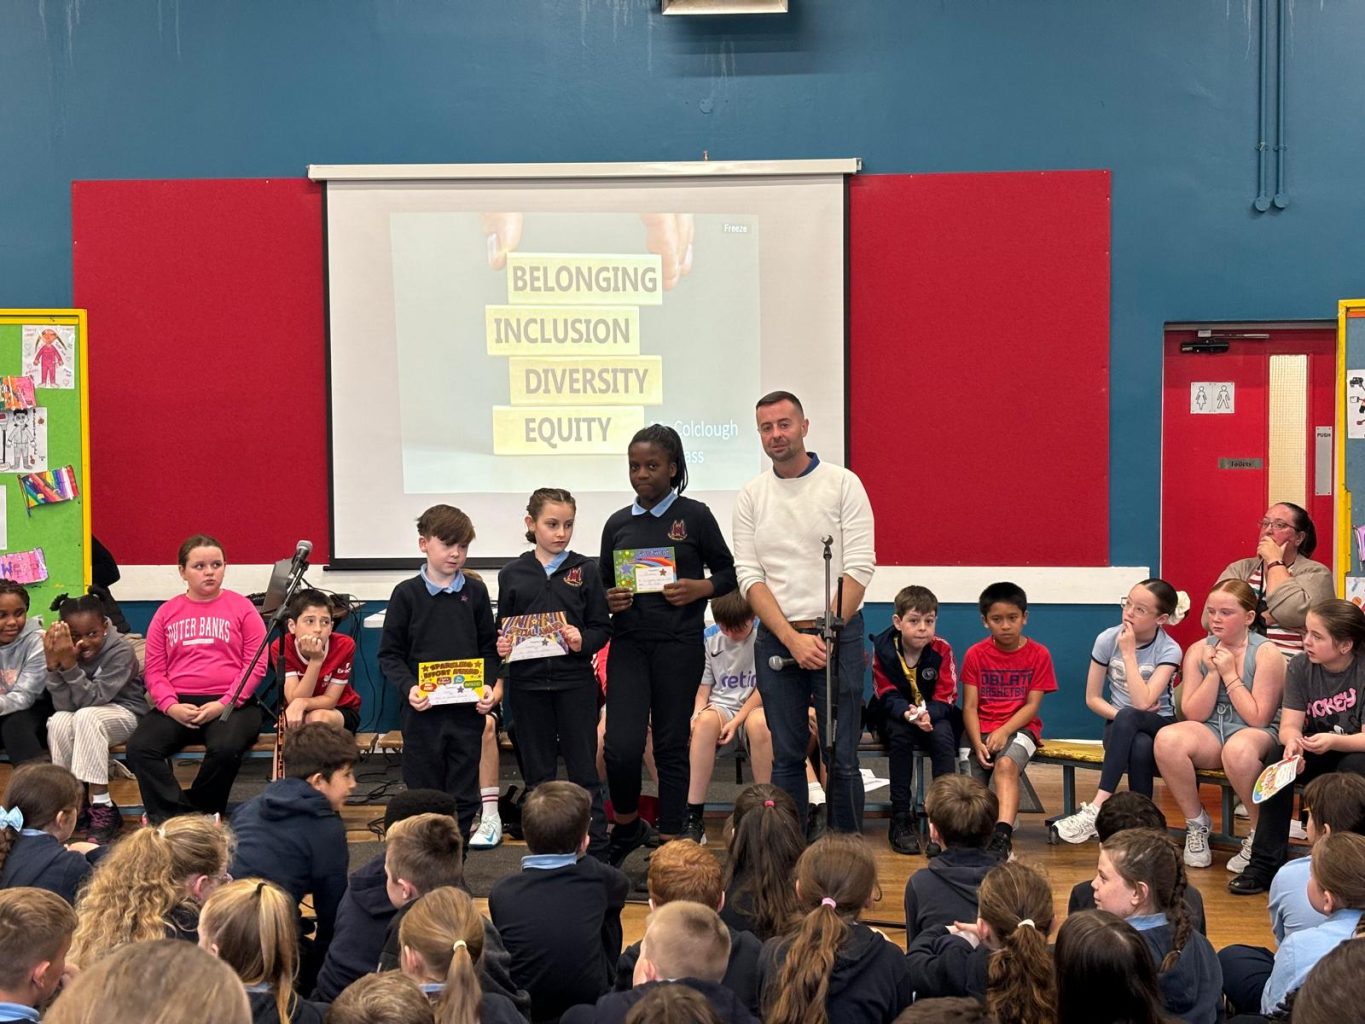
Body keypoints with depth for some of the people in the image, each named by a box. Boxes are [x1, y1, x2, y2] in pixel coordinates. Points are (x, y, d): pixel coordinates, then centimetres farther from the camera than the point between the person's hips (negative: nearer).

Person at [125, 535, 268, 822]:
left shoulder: (242, 608, 7)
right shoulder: (166, 613, 16)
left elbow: (256, 665, 0)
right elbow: (155, 670, 10)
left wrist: (223, 705, -12)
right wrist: (171, 706, -9)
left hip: (231, 704, -3)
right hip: (177, 706, 3)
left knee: (226, 748, -34)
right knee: (139, 747, -25)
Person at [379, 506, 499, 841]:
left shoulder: (476, 592, 5)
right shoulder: (406, 594, -1)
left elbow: (489, 648, 9)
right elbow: (390, 653, 0)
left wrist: (489, 685, -7)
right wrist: (409, 687, -16)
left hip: (467, 710, 2)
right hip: (422, 710, -2)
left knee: (463, 797, 6)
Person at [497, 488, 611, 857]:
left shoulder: (583, 570, 1)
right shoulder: (512, 574, 4)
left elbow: (602, 627, 2)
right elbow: (503, 629, 11)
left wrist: (583, 640, -17)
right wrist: (501, 645, -10)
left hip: (574, 680, -1)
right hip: (528, 684, 2)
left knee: (583, 769, 4)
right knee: (537, 772, 10)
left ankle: (597, 851, 11)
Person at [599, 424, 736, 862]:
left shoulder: (695, 516, 0)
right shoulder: (618, 523, 9)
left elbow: (728, 573, 5)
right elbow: (602, 584, 16)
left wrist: (698, 589, -13)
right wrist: (609, 600, -6)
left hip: (679, 644, -2)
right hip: (628, 643, 2)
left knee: (671, 746, 6)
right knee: (621, 747, -8)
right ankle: (628, 826, 19)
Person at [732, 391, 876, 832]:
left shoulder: (843, 484, -1)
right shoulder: (750, 496, 7)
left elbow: (859, 568, -7)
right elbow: (749, 576, 1)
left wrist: (825, 634, -14)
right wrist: (792, 639, -11)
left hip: (836, 634, -3)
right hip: (775, 639, 3)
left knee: (840, 757, 0)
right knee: (786, 757, 8)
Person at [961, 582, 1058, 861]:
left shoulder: (1038, 654, 2)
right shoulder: (975, 654, 4)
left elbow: (1032, 705, -2)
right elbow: (970, 706, -1)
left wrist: (1004, 731, -18)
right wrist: (978, 744, -17)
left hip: (1019, 727, -3)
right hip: (982, 730, 3)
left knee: (1006, 764, -34)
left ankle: (1001, 837, -47)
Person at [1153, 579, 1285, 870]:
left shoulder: (1266, 653, -7)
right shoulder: (1198, 651, 5)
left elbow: (1259, 719, -11)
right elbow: (1194, 715, 0)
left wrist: (1230, 675, -13)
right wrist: (1213, 673, -11)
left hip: (1256, 735, -4)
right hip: (1211, 733, 4)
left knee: (1238, 749, -41)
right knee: (1167, 739, -30)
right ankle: (1196, 823, -7)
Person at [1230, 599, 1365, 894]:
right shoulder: (1301, 666, -5)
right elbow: (1289, 725, -10)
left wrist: (1333, 741, -41)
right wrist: (1292, 742, -35)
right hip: (1316, 754, 3)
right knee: (1276, 758, -25)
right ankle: (1266, 862, -23)